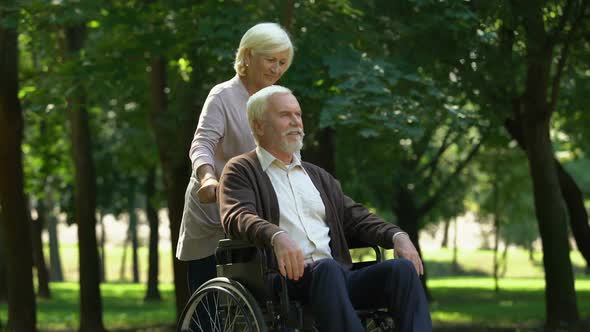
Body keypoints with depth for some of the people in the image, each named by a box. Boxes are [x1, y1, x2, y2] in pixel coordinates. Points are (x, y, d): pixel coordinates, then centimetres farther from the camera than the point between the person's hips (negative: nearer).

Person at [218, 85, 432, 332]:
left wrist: (397, 236, 1)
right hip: (286, 277, -5)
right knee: (327, 268, -37)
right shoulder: (241, 171, 10)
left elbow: (356, 218, 22)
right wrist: (277, 236, -31)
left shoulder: (318, 176, 29)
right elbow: (237, 218, -9)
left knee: (403, 268, -21)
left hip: (338, 276, 6)